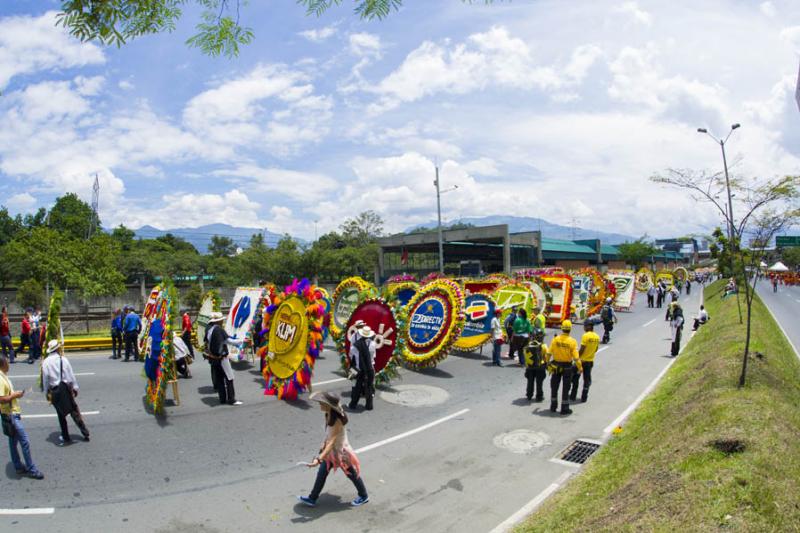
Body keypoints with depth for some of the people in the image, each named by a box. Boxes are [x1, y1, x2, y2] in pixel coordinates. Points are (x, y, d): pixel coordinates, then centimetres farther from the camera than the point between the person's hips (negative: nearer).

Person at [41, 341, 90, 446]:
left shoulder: (45, 362, -5)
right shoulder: (63, 359, -6)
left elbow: (45, 378, -3)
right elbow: (71, 375, -4)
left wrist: (47, 392, 8)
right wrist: (75, 388, 5)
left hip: (54, 391, 0)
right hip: (65, 388, 0)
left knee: (61, 414, 12)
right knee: (74, 411, 10)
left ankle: (66, 438, 19)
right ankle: (85, 433, 12)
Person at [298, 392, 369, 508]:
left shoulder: (337, 420, -36)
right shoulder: (328, 415, -11)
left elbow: (332, 442, -40)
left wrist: (319, 459, -47)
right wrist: (324, 443, 19)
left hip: (340, 451, -7)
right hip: (330, 450, 7)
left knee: (352, 475, 14)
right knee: (321, 474, 16)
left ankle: (363, 496, 36)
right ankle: (312, 499, 35)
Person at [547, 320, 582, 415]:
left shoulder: (555, 339, -9)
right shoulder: (572, 341, -14)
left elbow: (549, 353, -4)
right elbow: (576, 357, -15)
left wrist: (548, 362, 11)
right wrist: (580, 367, -2)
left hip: (556, 365, 2)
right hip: (567, 366, -2)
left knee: (554, 386, 16)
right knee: (566, 388, 9)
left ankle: (553, 406, 25)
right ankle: (565, 409, 14)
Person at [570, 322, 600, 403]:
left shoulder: (585, 336, -19)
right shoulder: (597, 337, 3)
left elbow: (582, 349, -20)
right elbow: (596, 349, 12)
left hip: (582, 360, -6)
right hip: (590, 361, 6)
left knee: (575, 378, 8)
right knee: (587, 380, 12)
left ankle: (573, 396, 11)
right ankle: (584, 398, 17)